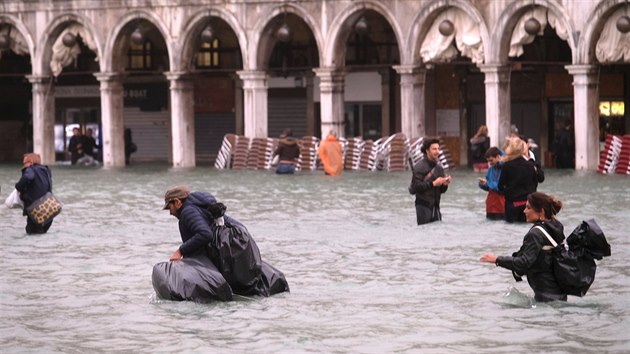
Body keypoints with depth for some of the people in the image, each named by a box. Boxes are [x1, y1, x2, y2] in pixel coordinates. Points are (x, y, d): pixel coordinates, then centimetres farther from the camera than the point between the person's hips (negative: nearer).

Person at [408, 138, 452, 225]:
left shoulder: (439, 167, 11)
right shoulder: (420, 167, -8)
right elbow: (416, 186, -19)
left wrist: (445, 184, -5)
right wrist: (433, 184, -21)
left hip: (435, 206, 6)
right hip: (423, 206, -6)